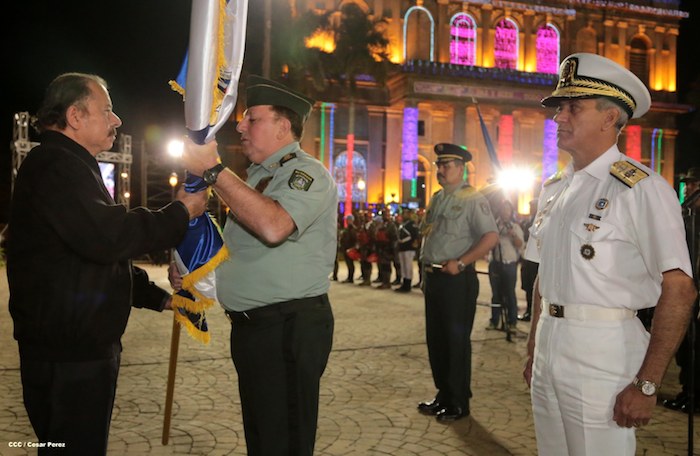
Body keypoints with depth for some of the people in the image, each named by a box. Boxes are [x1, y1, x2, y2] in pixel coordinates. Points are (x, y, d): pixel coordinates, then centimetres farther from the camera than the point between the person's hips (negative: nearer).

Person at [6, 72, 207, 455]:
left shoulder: (71, 166, 21)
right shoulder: (57, 166, -15)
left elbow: (103, 258, 24)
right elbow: (108, 238, -29)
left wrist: (159, 297, 18)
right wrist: (181, 213, -16)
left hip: (83, 347, 11)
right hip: (66, 354, -11)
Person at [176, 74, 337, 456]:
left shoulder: (307, 173, -13)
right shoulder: (259, 175, 17)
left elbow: (273, 227, -33)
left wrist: (213, 170, -26)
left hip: (288, 328, -9)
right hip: (250, 324, 9)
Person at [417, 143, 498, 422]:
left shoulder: (472, 199, -10)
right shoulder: (436, 199, 15)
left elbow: (491, 237, -19)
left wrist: (460, 263, -20)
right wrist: (426, 268, 13)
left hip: (457, 279, -8)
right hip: (433, 278, 8)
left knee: (456, 341, 1)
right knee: (436, 339, 14)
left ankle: (458, 404, 15)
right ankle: (443, 395, 28)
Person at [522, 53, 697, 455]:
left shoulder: (642, 189, -12)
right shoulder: (554, 189, 10)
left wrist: (647, 385, -18)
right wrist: (533, 349, 13)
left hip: (602, 355, -6)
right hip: (549, 349, 7)